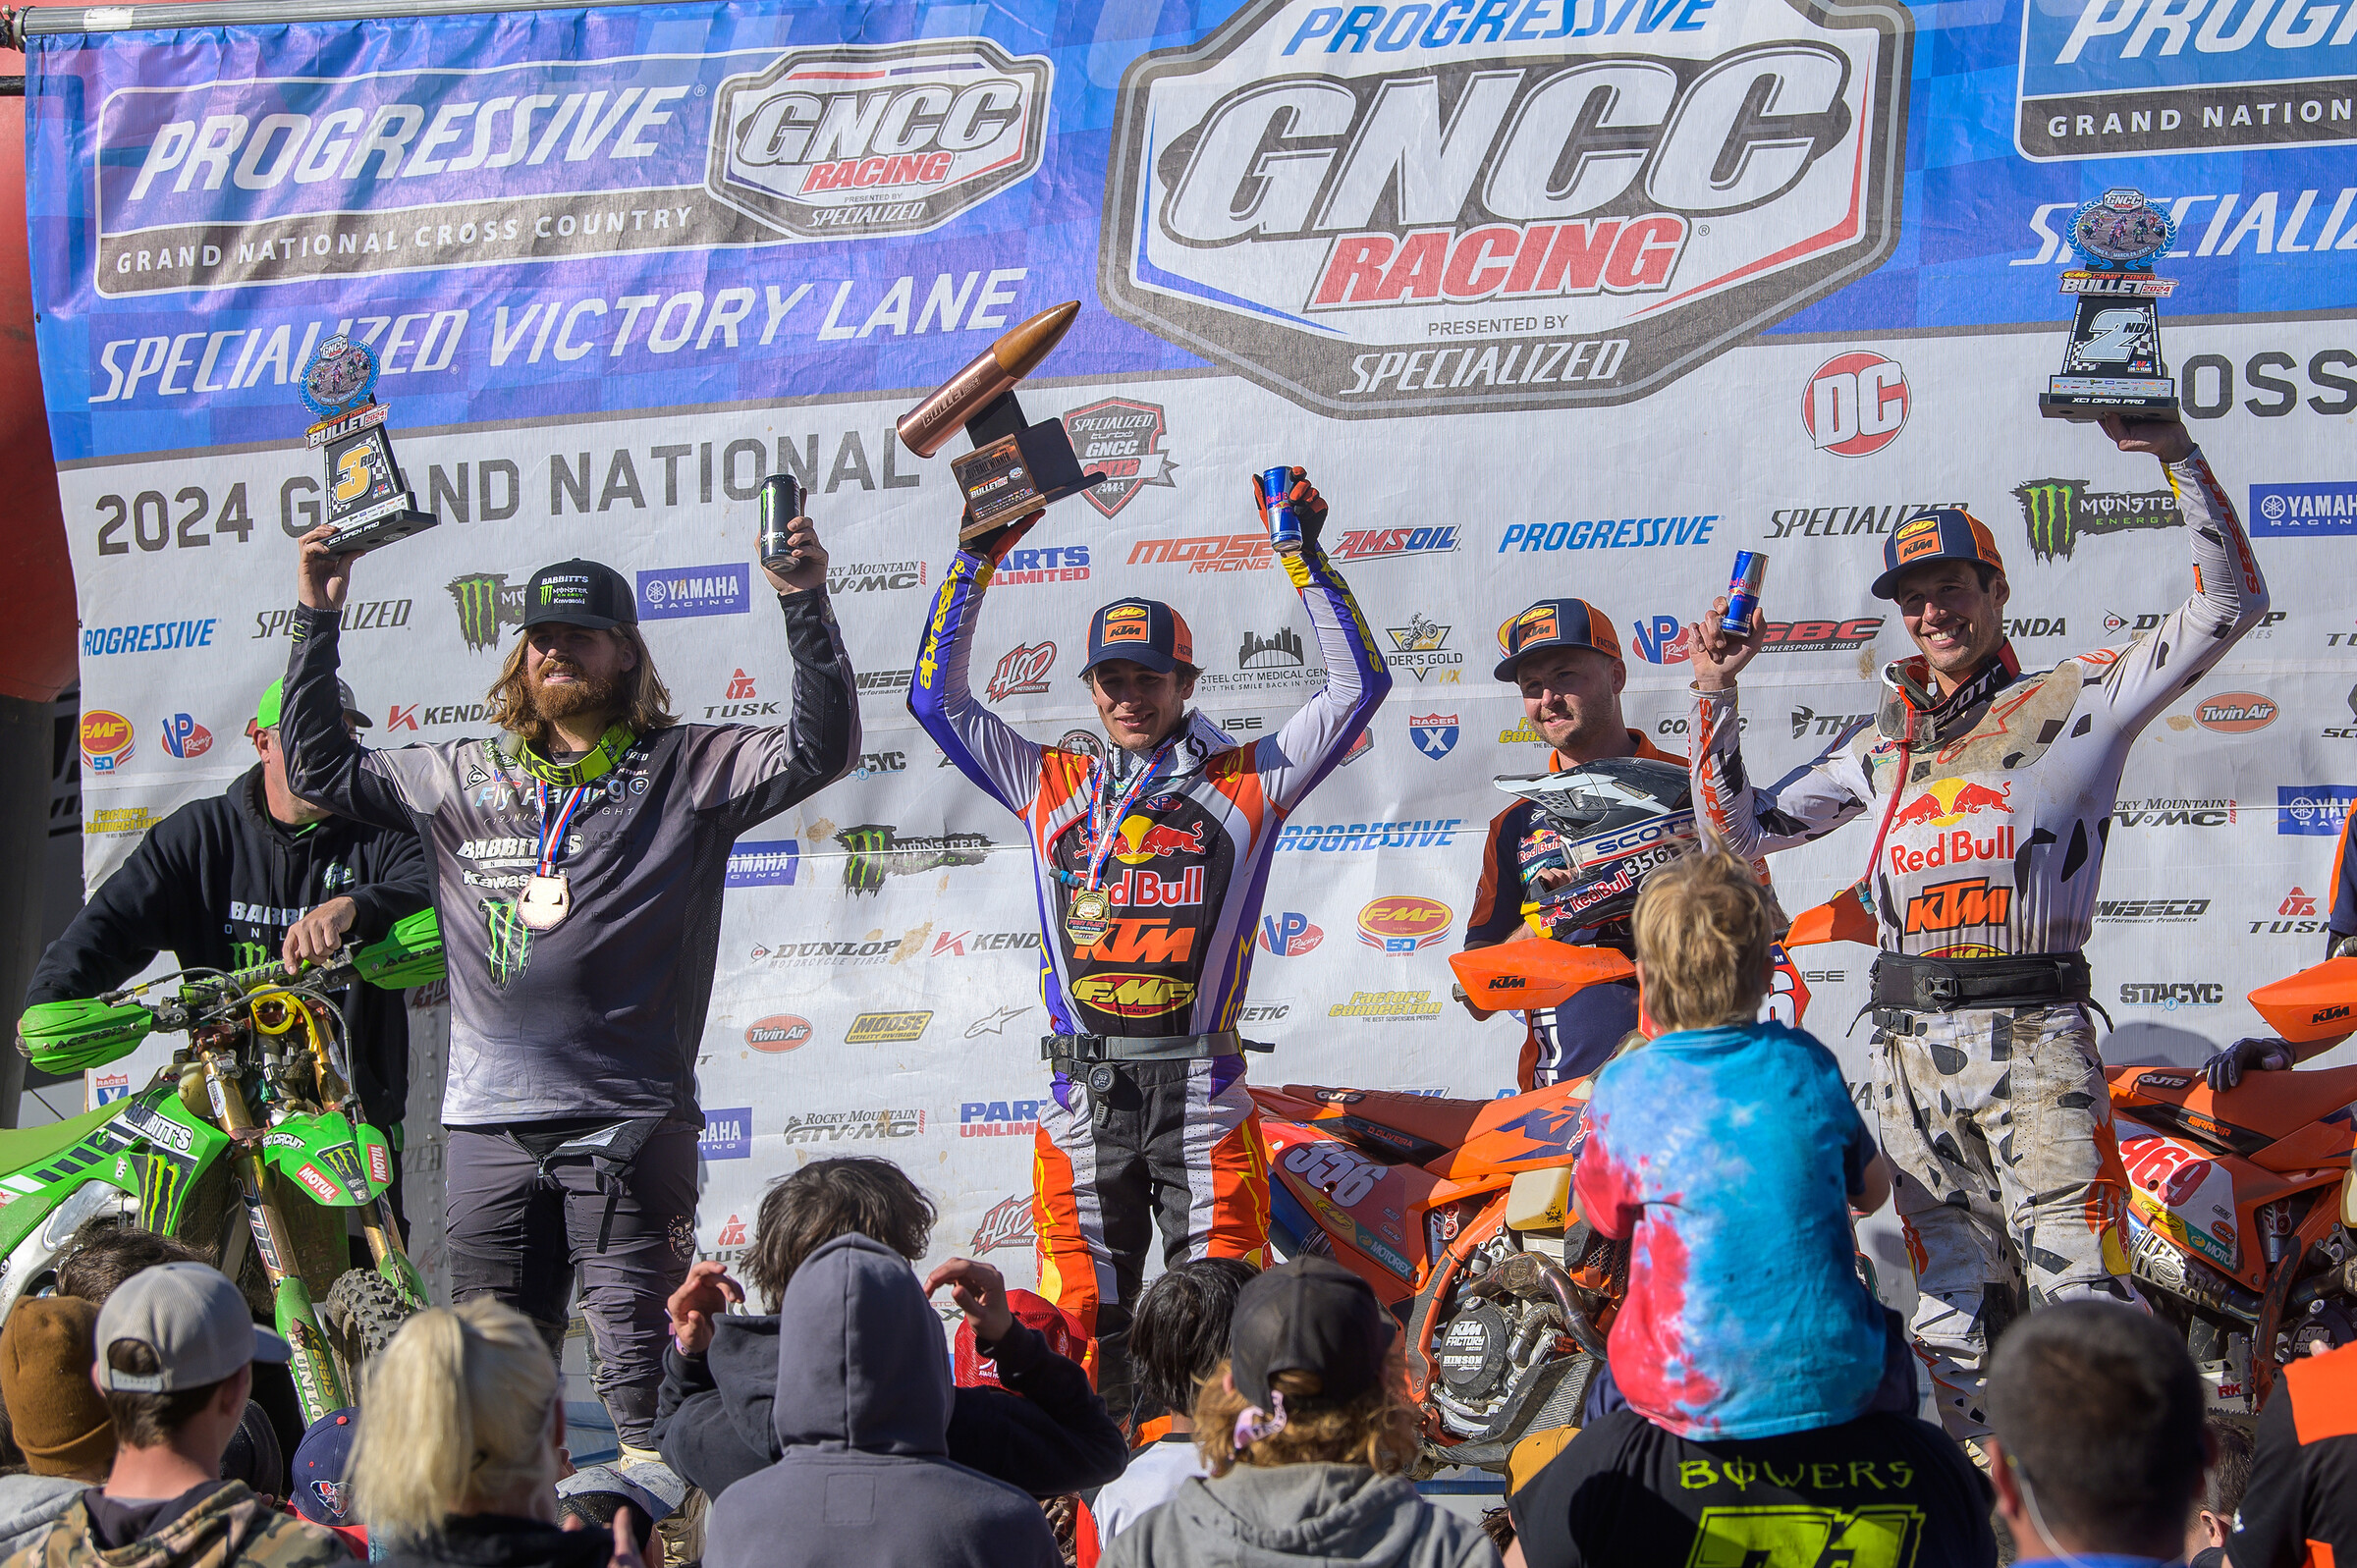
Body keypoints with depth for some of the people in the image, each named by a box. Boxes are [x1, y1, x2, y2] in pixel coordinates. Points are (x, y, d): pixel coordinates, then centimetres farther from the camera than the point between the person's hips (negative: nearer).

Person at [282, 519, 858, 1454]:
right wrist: (319, 621, 15)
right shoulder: (462, 779, 16)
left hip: (630, 1120, -4)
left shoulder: (689, 771, 6)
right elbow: (319, 770, 22)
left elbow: (822, 748, -4)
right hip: (489, 1122, 4)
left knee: (638, 1353, -8)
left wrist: (806, 607, -15)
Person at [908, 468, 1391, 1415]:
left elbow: (1357, 686, 6)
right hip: (1084, 1094, 2)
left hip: (1201, 1092, -2)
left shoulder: (1244, 784, 7)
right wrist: (975, 561, 11)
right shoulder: (1052, 787, 13)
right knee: (1076, 1326, 2)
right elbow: (937, 698, 16)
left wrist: (1305, 557, 2)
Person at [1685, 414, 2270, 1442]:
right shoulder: (1884, 746, 20)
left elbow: (2230, 605, -2)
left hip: (2033, 1038, -5)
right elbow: (1741, 831, 24)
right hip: (1911, 1048, 5)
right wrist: (1714, 696, 14)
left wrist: (2176, 454, -10)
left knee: (2082, 1301, -13)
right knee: (1952, 1314, 6)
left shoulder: (2075, 700, 5)